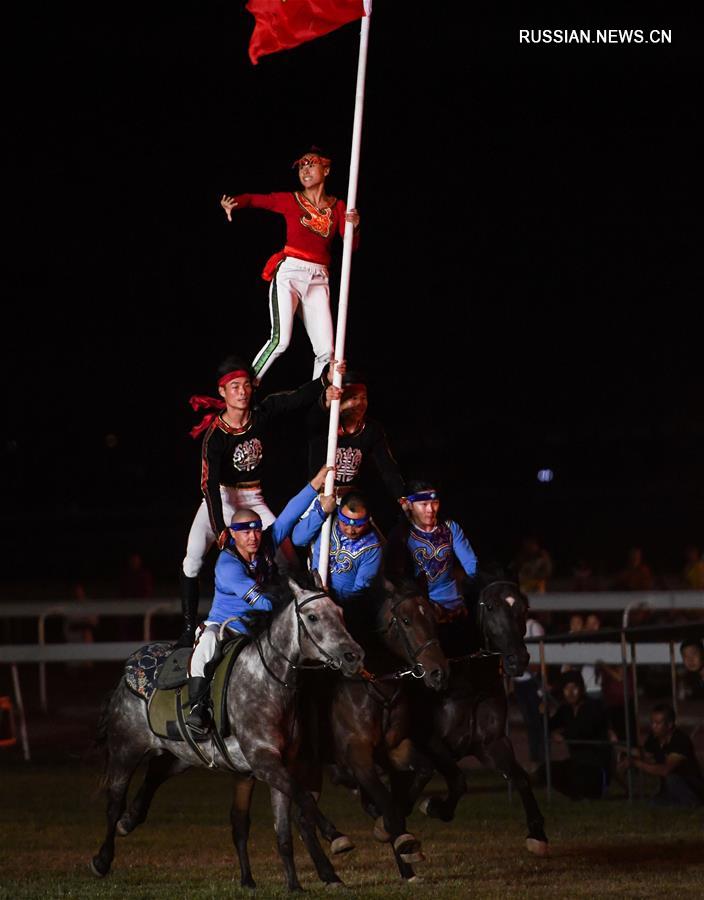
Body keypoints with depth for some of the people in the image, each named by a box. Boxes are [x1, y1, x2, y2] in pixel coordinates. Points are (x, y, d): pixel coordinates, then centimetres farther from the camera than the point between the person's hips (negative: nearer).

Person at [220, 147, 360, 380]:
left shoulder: (337, 207, 11)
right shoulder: (290, 201, 5)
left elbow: (351, 246, 4)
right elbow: (252, 199, 8)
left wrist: (353, 227, -17)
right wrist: (233, 203, -14)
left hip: (318, 280, 3)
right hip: (289, 273, -3)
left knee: (326, 350, -3)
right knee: (281, 340, -20)